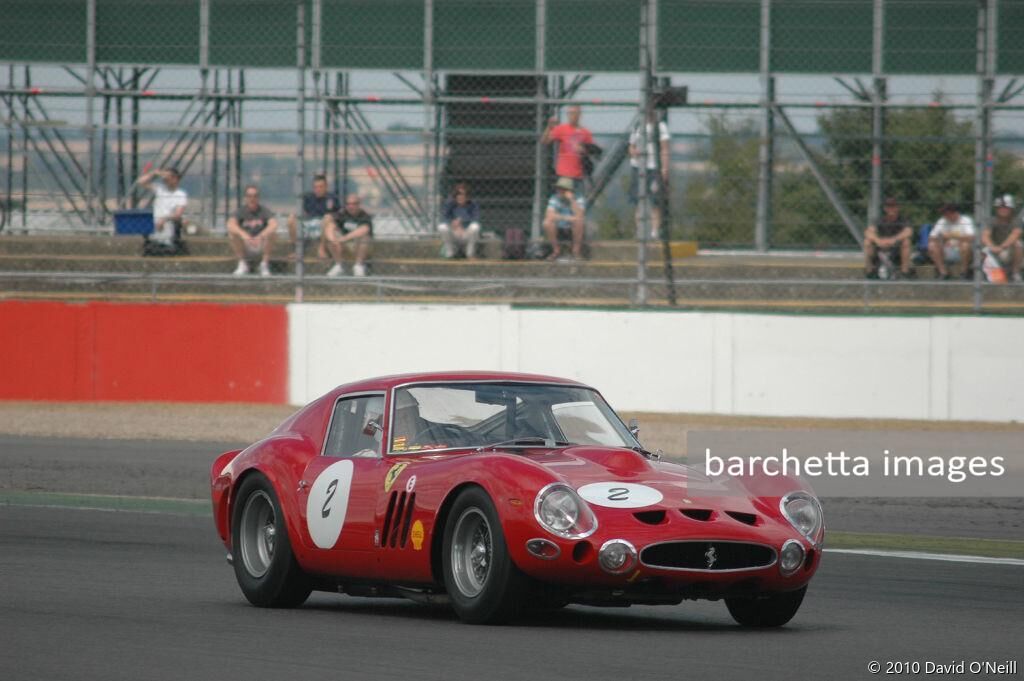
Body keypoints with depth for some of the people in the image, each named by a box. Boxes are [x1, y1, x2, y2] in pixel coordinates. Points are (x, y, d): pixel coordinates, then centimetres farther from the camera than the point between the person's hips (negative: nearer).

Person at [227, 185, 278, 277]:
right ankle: (242, 264, -12)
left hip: (261, 246, -1)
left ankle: (264, 265, -14)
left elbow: (274, 225, -28)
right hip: (245, 248, 1)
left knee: (271, 232, -28)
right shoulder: (241, 211, -7)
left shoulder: (264, 210, -9)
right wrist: (243, 234, -45)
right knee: (232, 233, -26)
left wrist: (260, 236, -45)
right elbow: (230, 225, -27)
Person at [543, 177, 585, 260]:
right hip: (558, 229, 1)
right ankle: (556, 250, -10)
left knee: (578, 221, -34)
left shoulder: (578, 200, -11)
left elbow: (579, 216, -28)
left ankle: (576, 250, -16)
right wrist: (566, 218, -32)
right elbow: (549, 216, -25)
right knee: (547, 223, -29)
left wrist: (572, 200, -31)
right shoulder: (554, 199, -9)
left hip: (573, 230, -1)